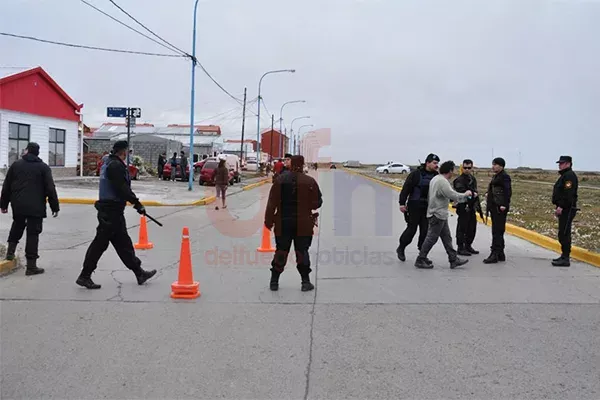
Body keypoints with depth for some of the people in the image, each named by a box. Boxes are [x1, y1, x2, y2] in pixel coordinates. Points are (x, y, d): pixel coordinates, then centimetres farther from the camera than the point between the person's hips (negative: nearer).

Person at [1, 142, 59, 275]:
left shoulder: (16, 164, 8)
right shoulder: (44, 167, 0)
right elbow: (50, 189, -4)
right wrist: (55, 207, 1)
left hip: (18, 205, 3)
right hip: (36, 207, -3)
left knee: (17, 225, 31)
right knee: (33, 233, 0)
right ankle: (31, 266, 1)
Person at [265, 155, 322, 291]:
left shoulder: (280, 180, -4)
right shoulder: (310, 181, -7)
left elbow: (272, 203, -3)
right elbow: (317, 203, -3)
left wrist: (269, 221, 4)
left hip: (283, 223, 1)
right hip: (303, 224, -1)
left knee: (281, 251, 12)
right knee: (302, 252, 10)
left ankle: (274, 281, 18)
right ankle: (306, 282, 13)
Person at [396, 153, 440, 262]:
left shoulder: (436, 176, 5)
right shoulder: (416, 174, -10)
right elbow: (406, 188, -10)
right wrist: (402, 203, -13)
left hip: (428, 208, 5)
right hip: (414, 207, -5)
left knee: (425, 231, 5)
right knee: (411, 229, 0)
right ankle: (400, 249, 20)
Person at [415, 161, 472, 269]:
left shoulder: (436, 178, 12)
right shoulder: (442, 182, -21)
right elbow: (454, 196, -24)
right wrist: (466, 194, -8)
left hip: (440, 215, 11)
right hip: (437, 215, -11)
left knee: (447, 238, 13)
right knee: (432, 238, -2)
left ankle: (454, 260, 19)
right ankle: (420, 260, 6)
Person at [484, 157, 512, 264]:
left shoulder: (504, 176, -10)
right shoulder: (495, 176, 18)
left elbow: (508, 192, -17)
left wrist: (504, 205, -22)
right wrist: (489, 204, 13)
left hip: (500, 208, -10)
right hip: (494, 207, 10)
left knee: (497, 231, -9)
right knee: (498, 231, 13)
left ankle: (494, 254, -8)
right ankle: (500, 254, 20)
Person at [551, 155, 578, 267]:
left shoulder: (570, 176, -14)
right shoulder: (564, 175, 20)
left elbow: (568, 194, -24)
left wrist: (561, 206, -25)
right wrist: (559, 207, 20)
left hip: (567, 210, -11)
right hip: (564, 209, 11)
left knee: (564, 234, -10)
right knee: (563, 234, 16)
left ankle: (565, 259, -8)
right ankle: (564, 256, 24)